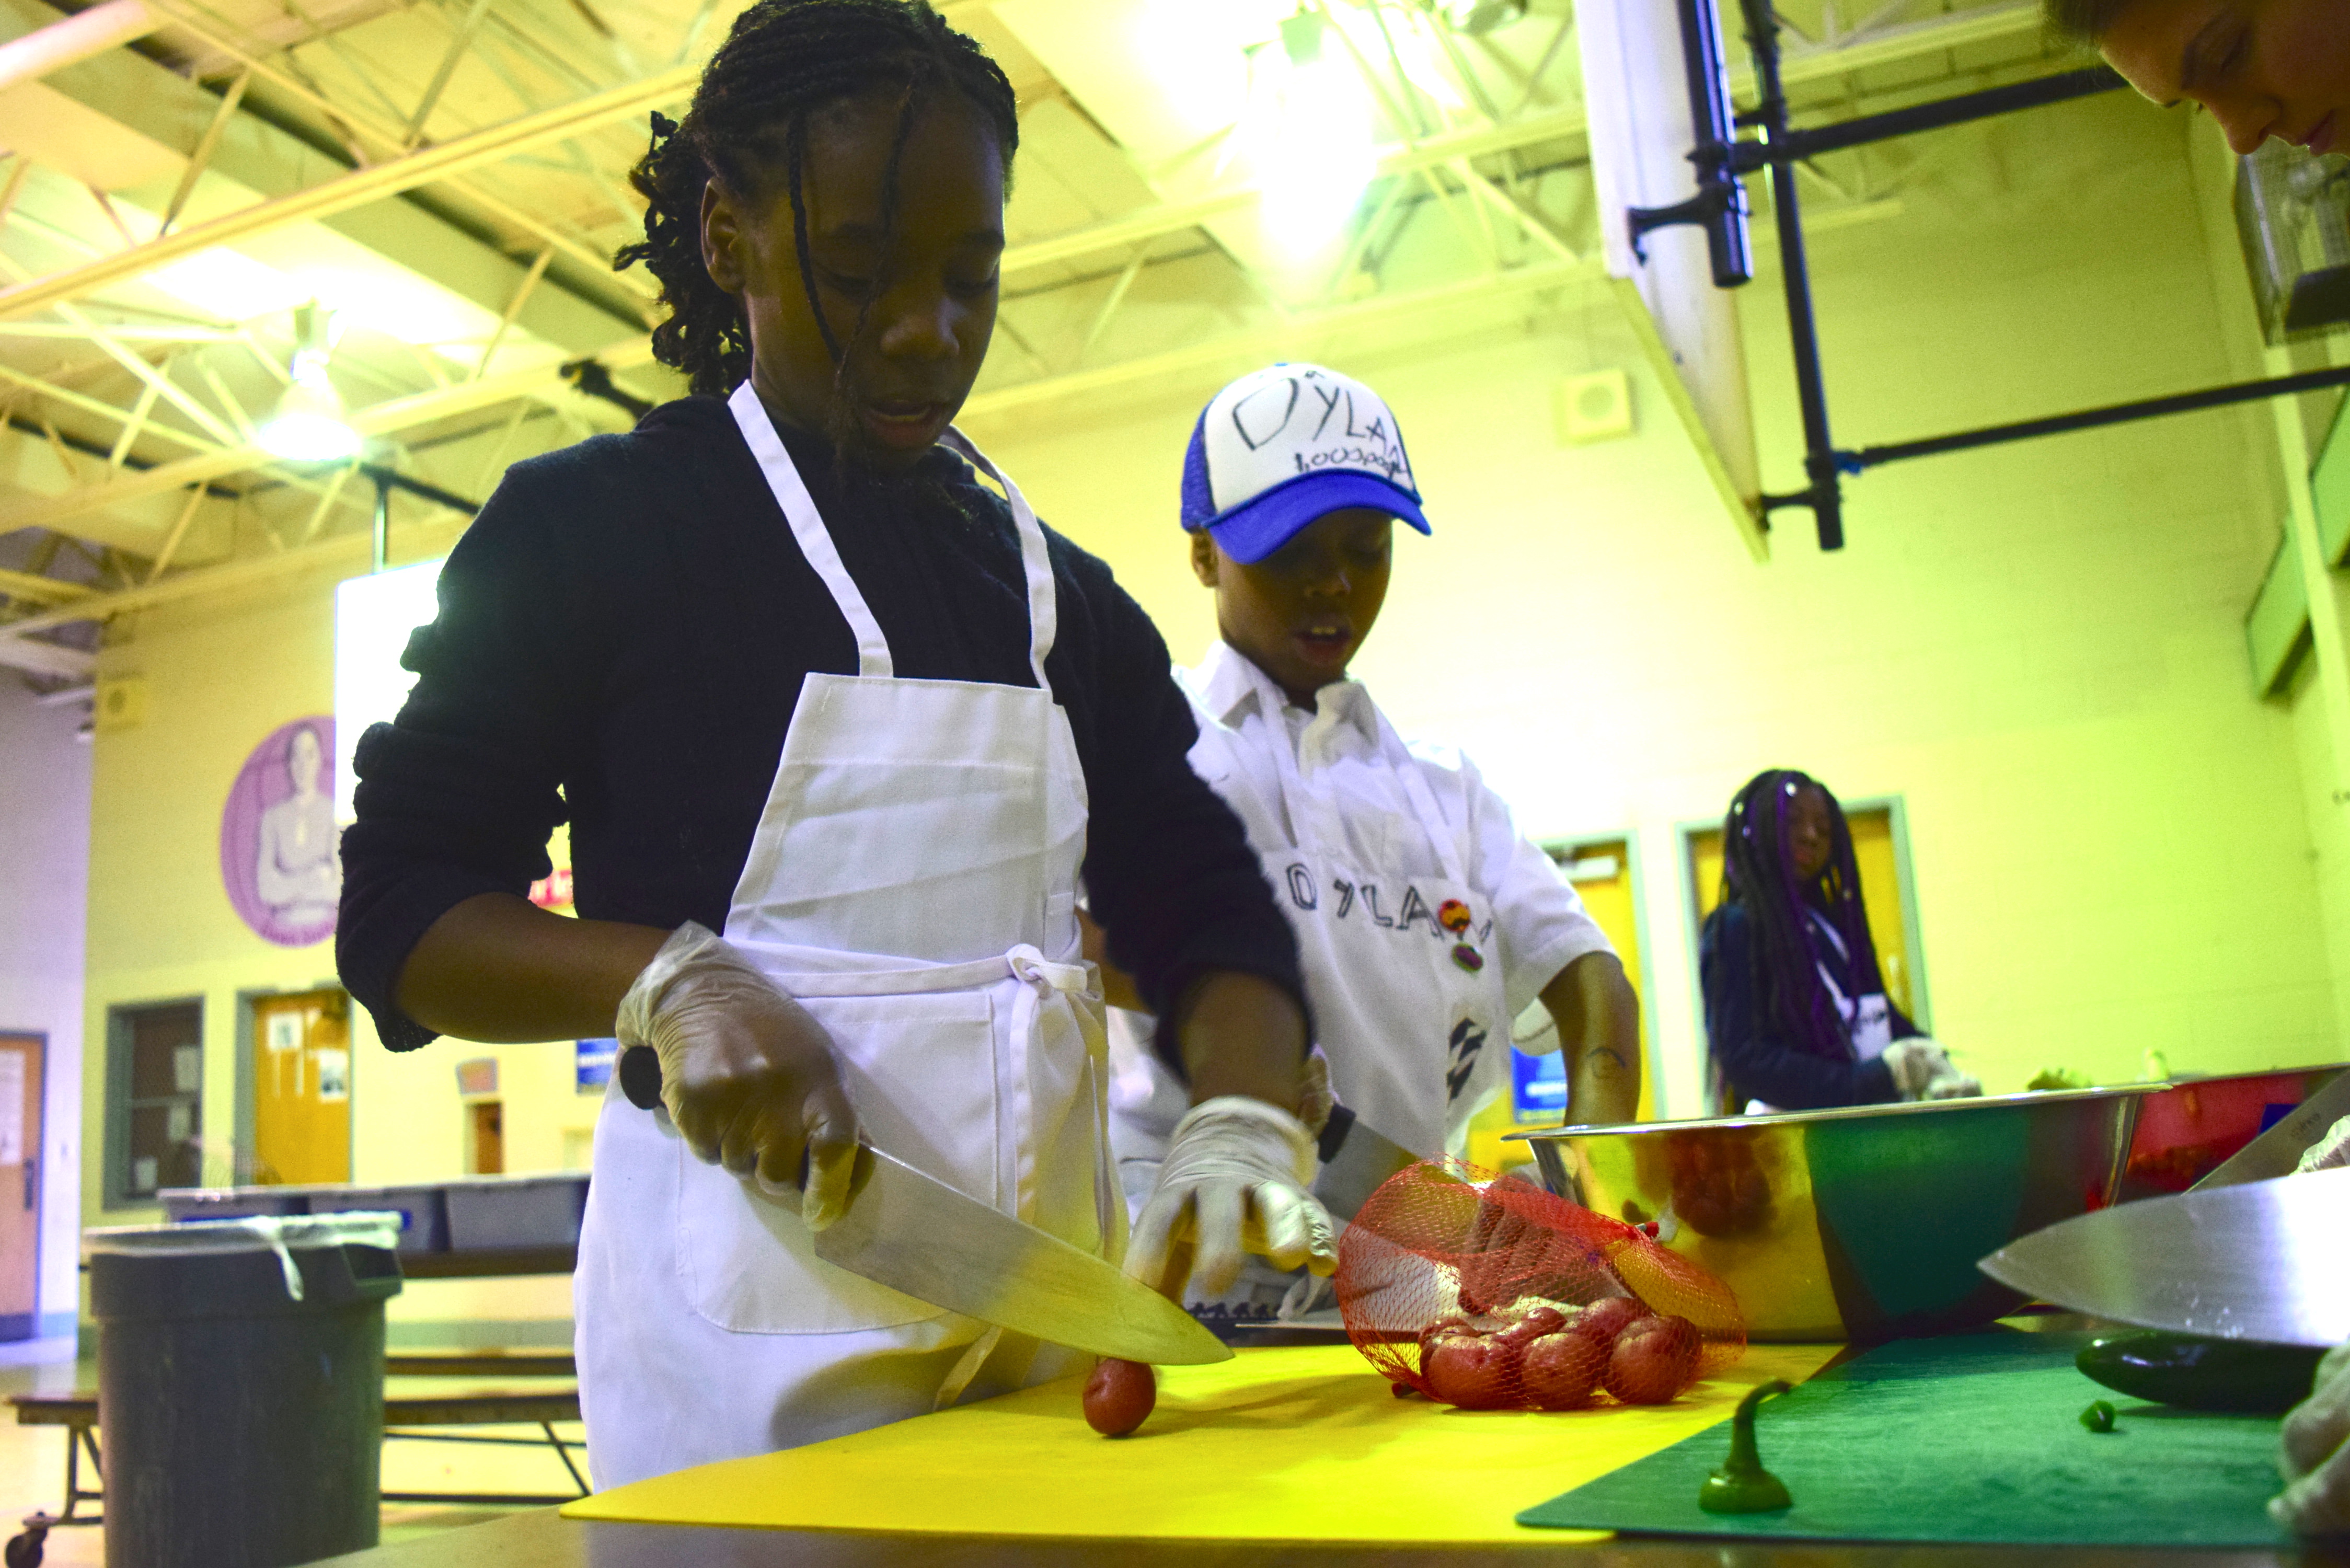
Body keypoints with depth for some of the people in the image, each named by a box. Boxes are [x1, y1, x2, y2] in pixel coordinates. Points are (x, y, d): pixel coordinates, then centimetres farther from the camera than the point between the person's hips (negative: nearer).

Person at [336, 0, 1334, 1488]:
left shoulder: (1067, 595, 11)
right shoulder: (592, 526, -2)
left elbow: (1204, 907, 7)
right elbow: (398, 915, -2)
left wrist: (1242, 1129, -14)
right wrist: (668, 983, -22)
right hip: (754, 1336, -4)